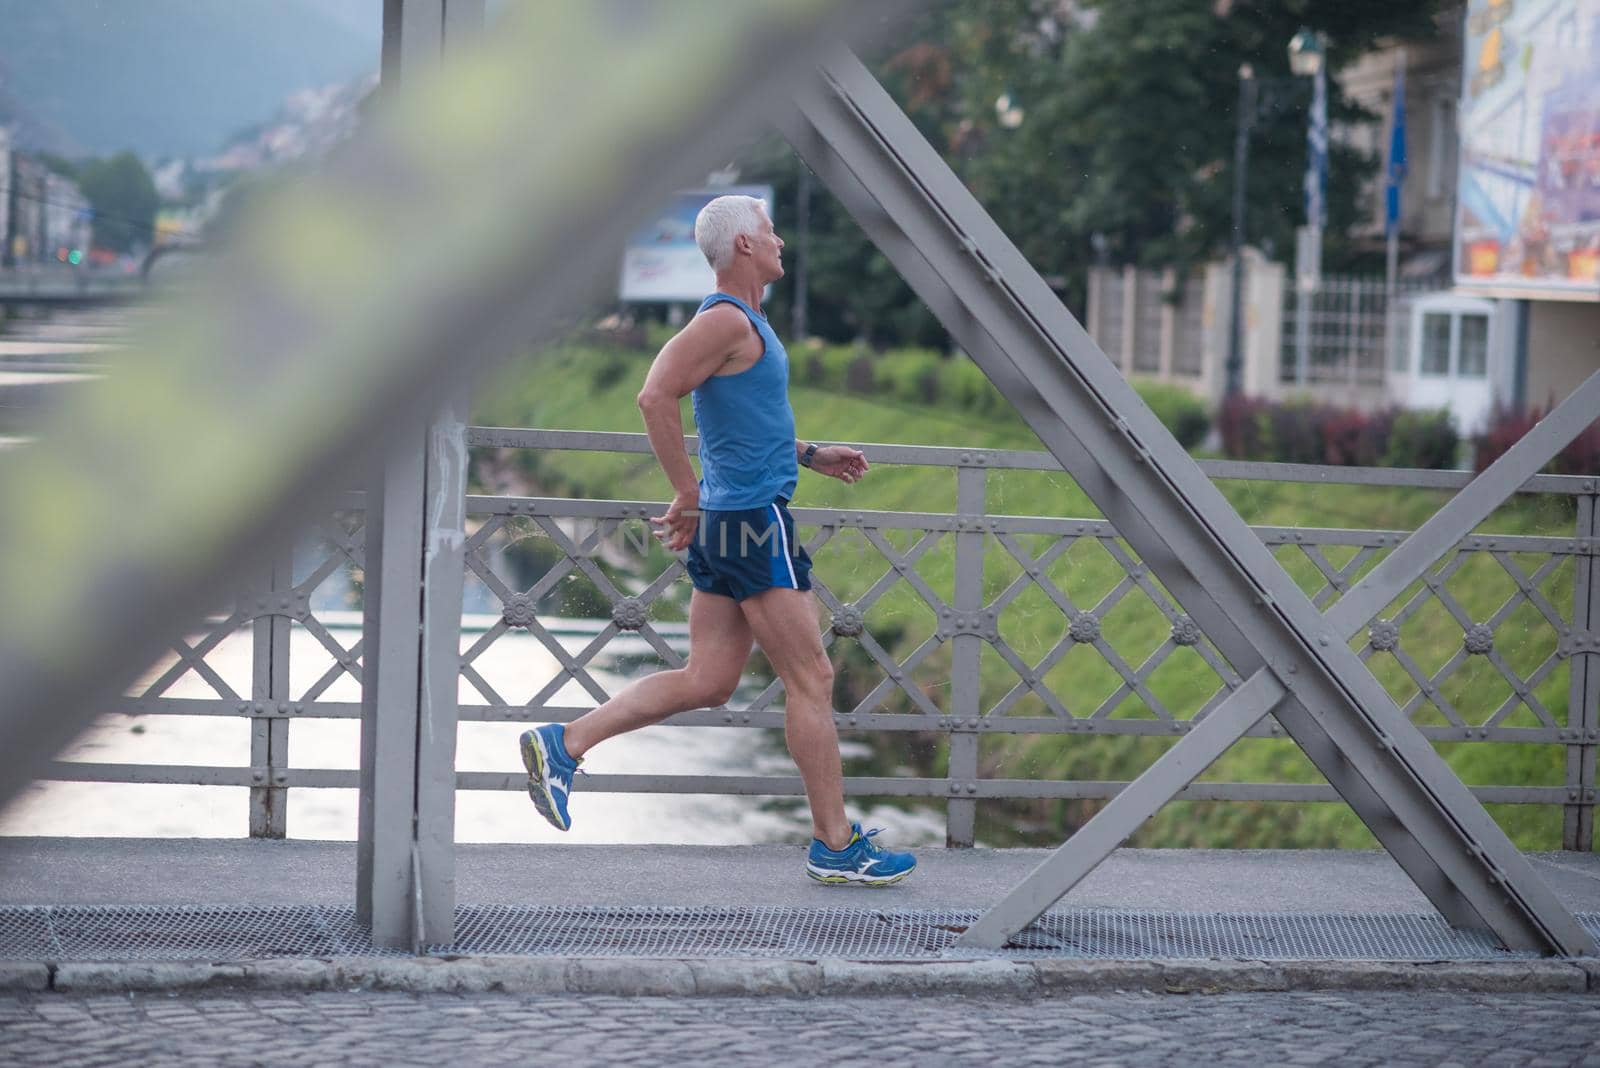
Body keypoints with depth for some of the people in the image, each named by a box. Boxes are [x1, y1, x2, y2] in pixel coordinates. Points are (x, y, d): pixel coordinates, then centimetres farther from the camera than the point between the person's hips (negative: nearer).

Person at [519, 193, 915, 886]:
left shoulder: (744, 322, 18)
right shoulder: (727, 321, -14)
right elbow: (655, 397, -25)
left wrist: (810, 456, 23)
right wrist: (687, 498, -21)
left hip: (724, 521, 10)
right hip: (754, 519, -10)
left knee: (706, 682, 8)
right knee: (811, 680, -3)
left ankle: (565, 743, 4)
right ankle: (836, 846, 3)